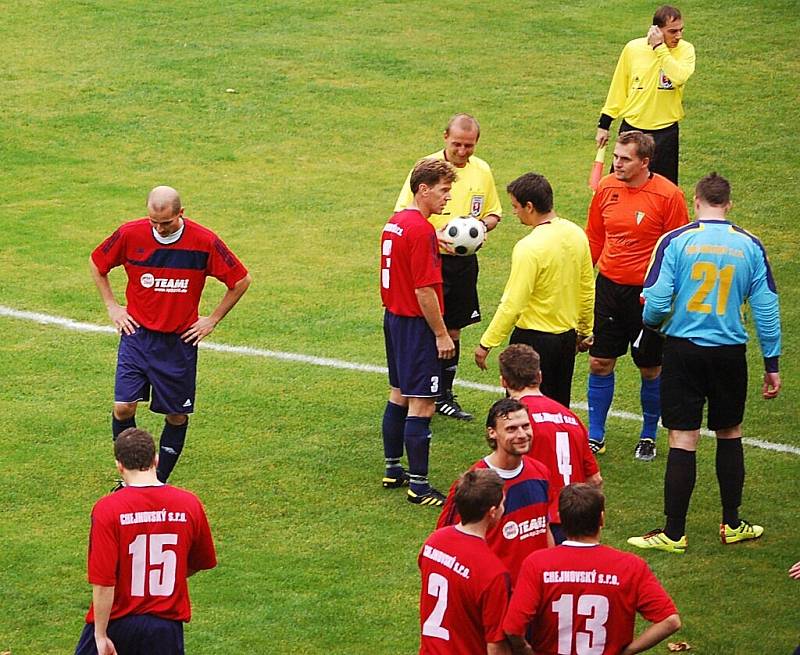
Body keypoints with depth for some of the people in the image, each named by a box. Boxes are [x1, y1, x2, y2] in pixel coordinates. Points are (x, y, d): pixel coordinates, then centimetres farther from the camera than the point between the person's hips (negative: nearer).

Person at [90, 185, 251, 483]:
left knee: (177, 416, 5)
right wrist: (112, 306, 6)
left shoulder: (204, 242, -12)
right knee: (123, 407, -10)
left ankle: (159, 482, 21)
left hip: (180, 341, 0)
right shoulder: (130, 234, -9)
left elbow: (241, 280, 2)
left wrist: (212, 320, 2)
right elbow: (97, 263, 10)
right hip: (136, 333, 0)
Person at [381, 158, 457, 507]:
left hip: (394, 318, 10)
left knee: (399, 395, 20)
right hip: (417, 324, -10)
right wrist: (442, 334, -16)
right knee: (421, 405, -6)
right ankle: (419, 486, -4)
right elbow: (425, 290, -22)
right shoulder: (421, 230, -21)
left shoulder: (394, 223, 8)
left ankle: (393, 469, 30)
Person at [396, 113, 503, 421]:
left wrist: (482, 224, -7)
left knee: (453, 329, 12)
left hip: (464, 260, 5)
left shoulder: (482, 171, 5)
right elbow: (402, 214, -8)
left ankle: (444, 396, 24)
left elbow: (494, 213, 17)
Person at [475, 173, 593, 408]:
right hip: (567, 336, 8)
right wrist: (585, 331, 23)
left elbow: (512, 305, -21)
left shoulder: (529, 247, -22)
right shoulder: (576, 234, 1)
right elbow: (588, 290, 11)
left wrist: (486, 344, -13)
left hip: (533, 338, -8)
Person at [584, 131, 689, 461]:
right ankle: (595, 437, 18)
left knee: (650, 369, 7)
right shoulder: (606, 188, 2)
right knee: (599, 362, 6)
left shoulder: (668, 195, -13)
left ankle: (648, 437, 25)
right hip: (608, 286, 4)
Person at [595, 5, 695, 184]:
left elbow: (679, 77, -28)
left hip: (665, 132, -1)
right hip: (631, 128, 2)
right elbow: (618, 88, 7)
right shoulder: (633, 48, -3)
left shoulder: (685, 50, -7)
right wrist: (604, 124, 9)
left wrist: (660, 48, -24)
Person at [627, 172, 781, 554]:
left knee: (683, 441, 0)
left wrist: (651, 321, 12)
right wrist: (772, 364, 10)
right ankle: (732, 525, 25)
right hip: (729, 352, 2)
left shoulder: (676, 241, -8)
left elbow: (656, 301, -12)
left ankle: (674, 533, 4)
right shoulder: (749, 246, 0)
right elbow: (766, 307, 2)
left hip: (683, 349, -2)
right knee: (730, 435, 17)